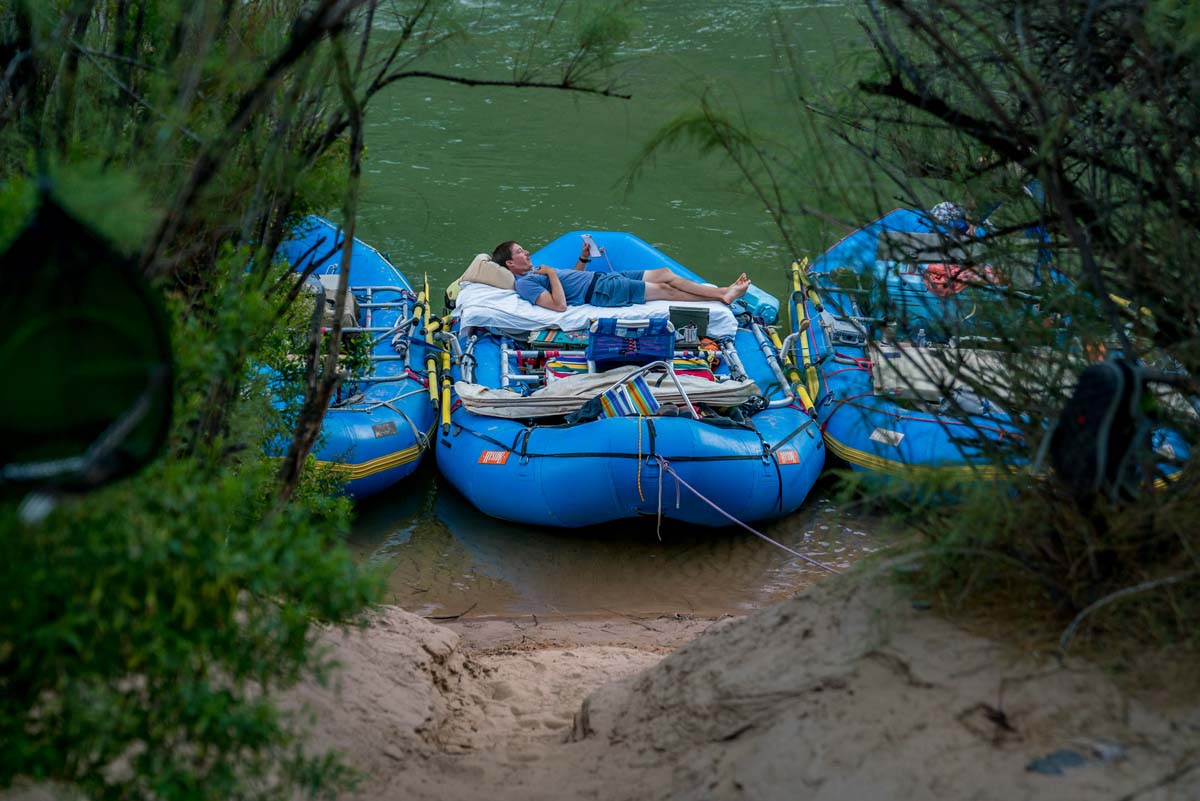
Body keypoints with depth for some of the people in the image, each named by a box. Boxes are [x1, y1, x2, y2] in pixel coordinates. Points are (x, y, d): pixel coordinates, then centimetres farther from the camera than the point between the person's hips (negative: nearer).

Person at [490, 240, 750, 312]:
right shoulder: (525, 283, -13)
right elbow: (559, 305, -27)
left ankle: (723, 292, 6)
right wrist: (552, 274, -20)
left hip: (602, 278, 10)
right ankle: (722, 296, 1)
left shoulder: (535, 273, 18)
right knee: (665, 289, -7)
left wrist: (583, 257, 12)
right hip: (600, 291, -10)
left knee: (665, 274, 4)